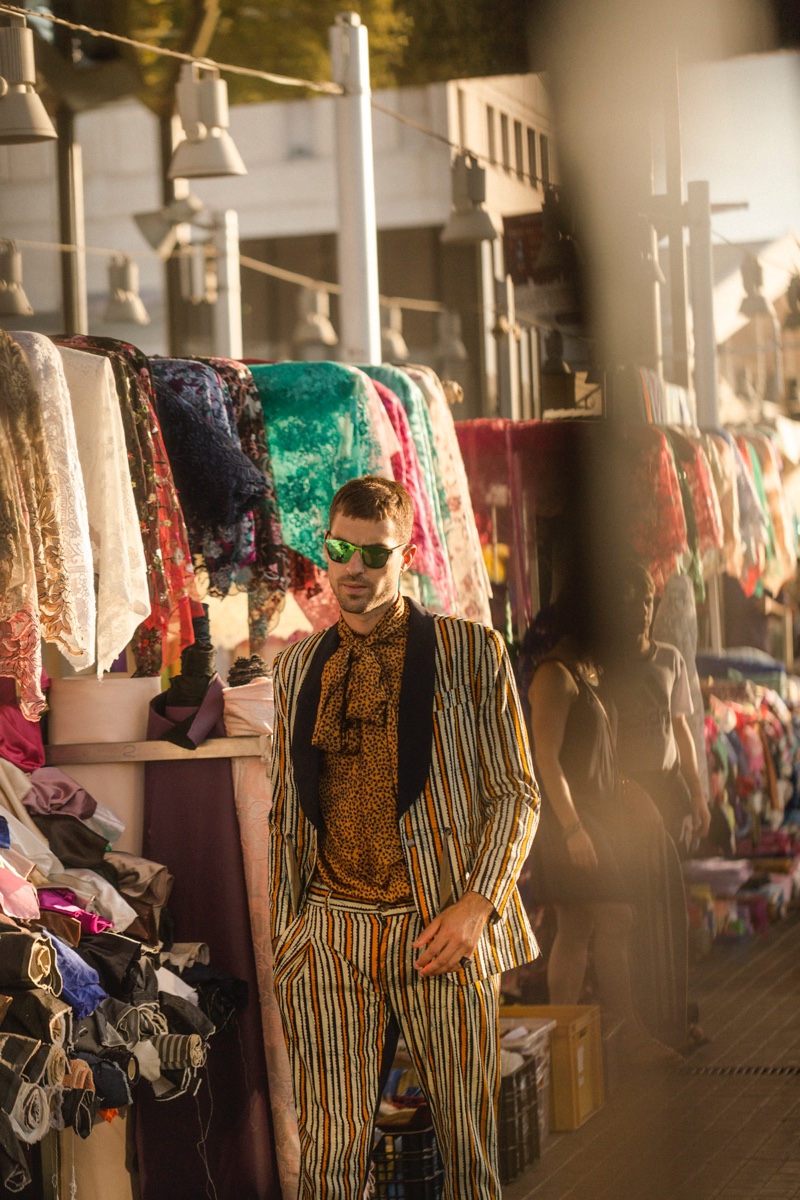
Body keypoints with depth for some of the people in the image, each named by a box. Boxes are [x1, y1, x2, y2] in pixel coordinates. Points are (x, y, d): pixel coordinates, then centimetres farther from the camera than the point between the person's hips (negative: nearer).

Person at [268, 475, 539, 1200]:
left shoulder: (470, 652, 3)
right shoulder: (298, 666, 13)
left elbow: (515, 793, 3)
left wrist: (477, 904, -10)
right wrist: (283, 937, 11)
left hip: (444, 932, -2)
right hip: (330, 932, 2)